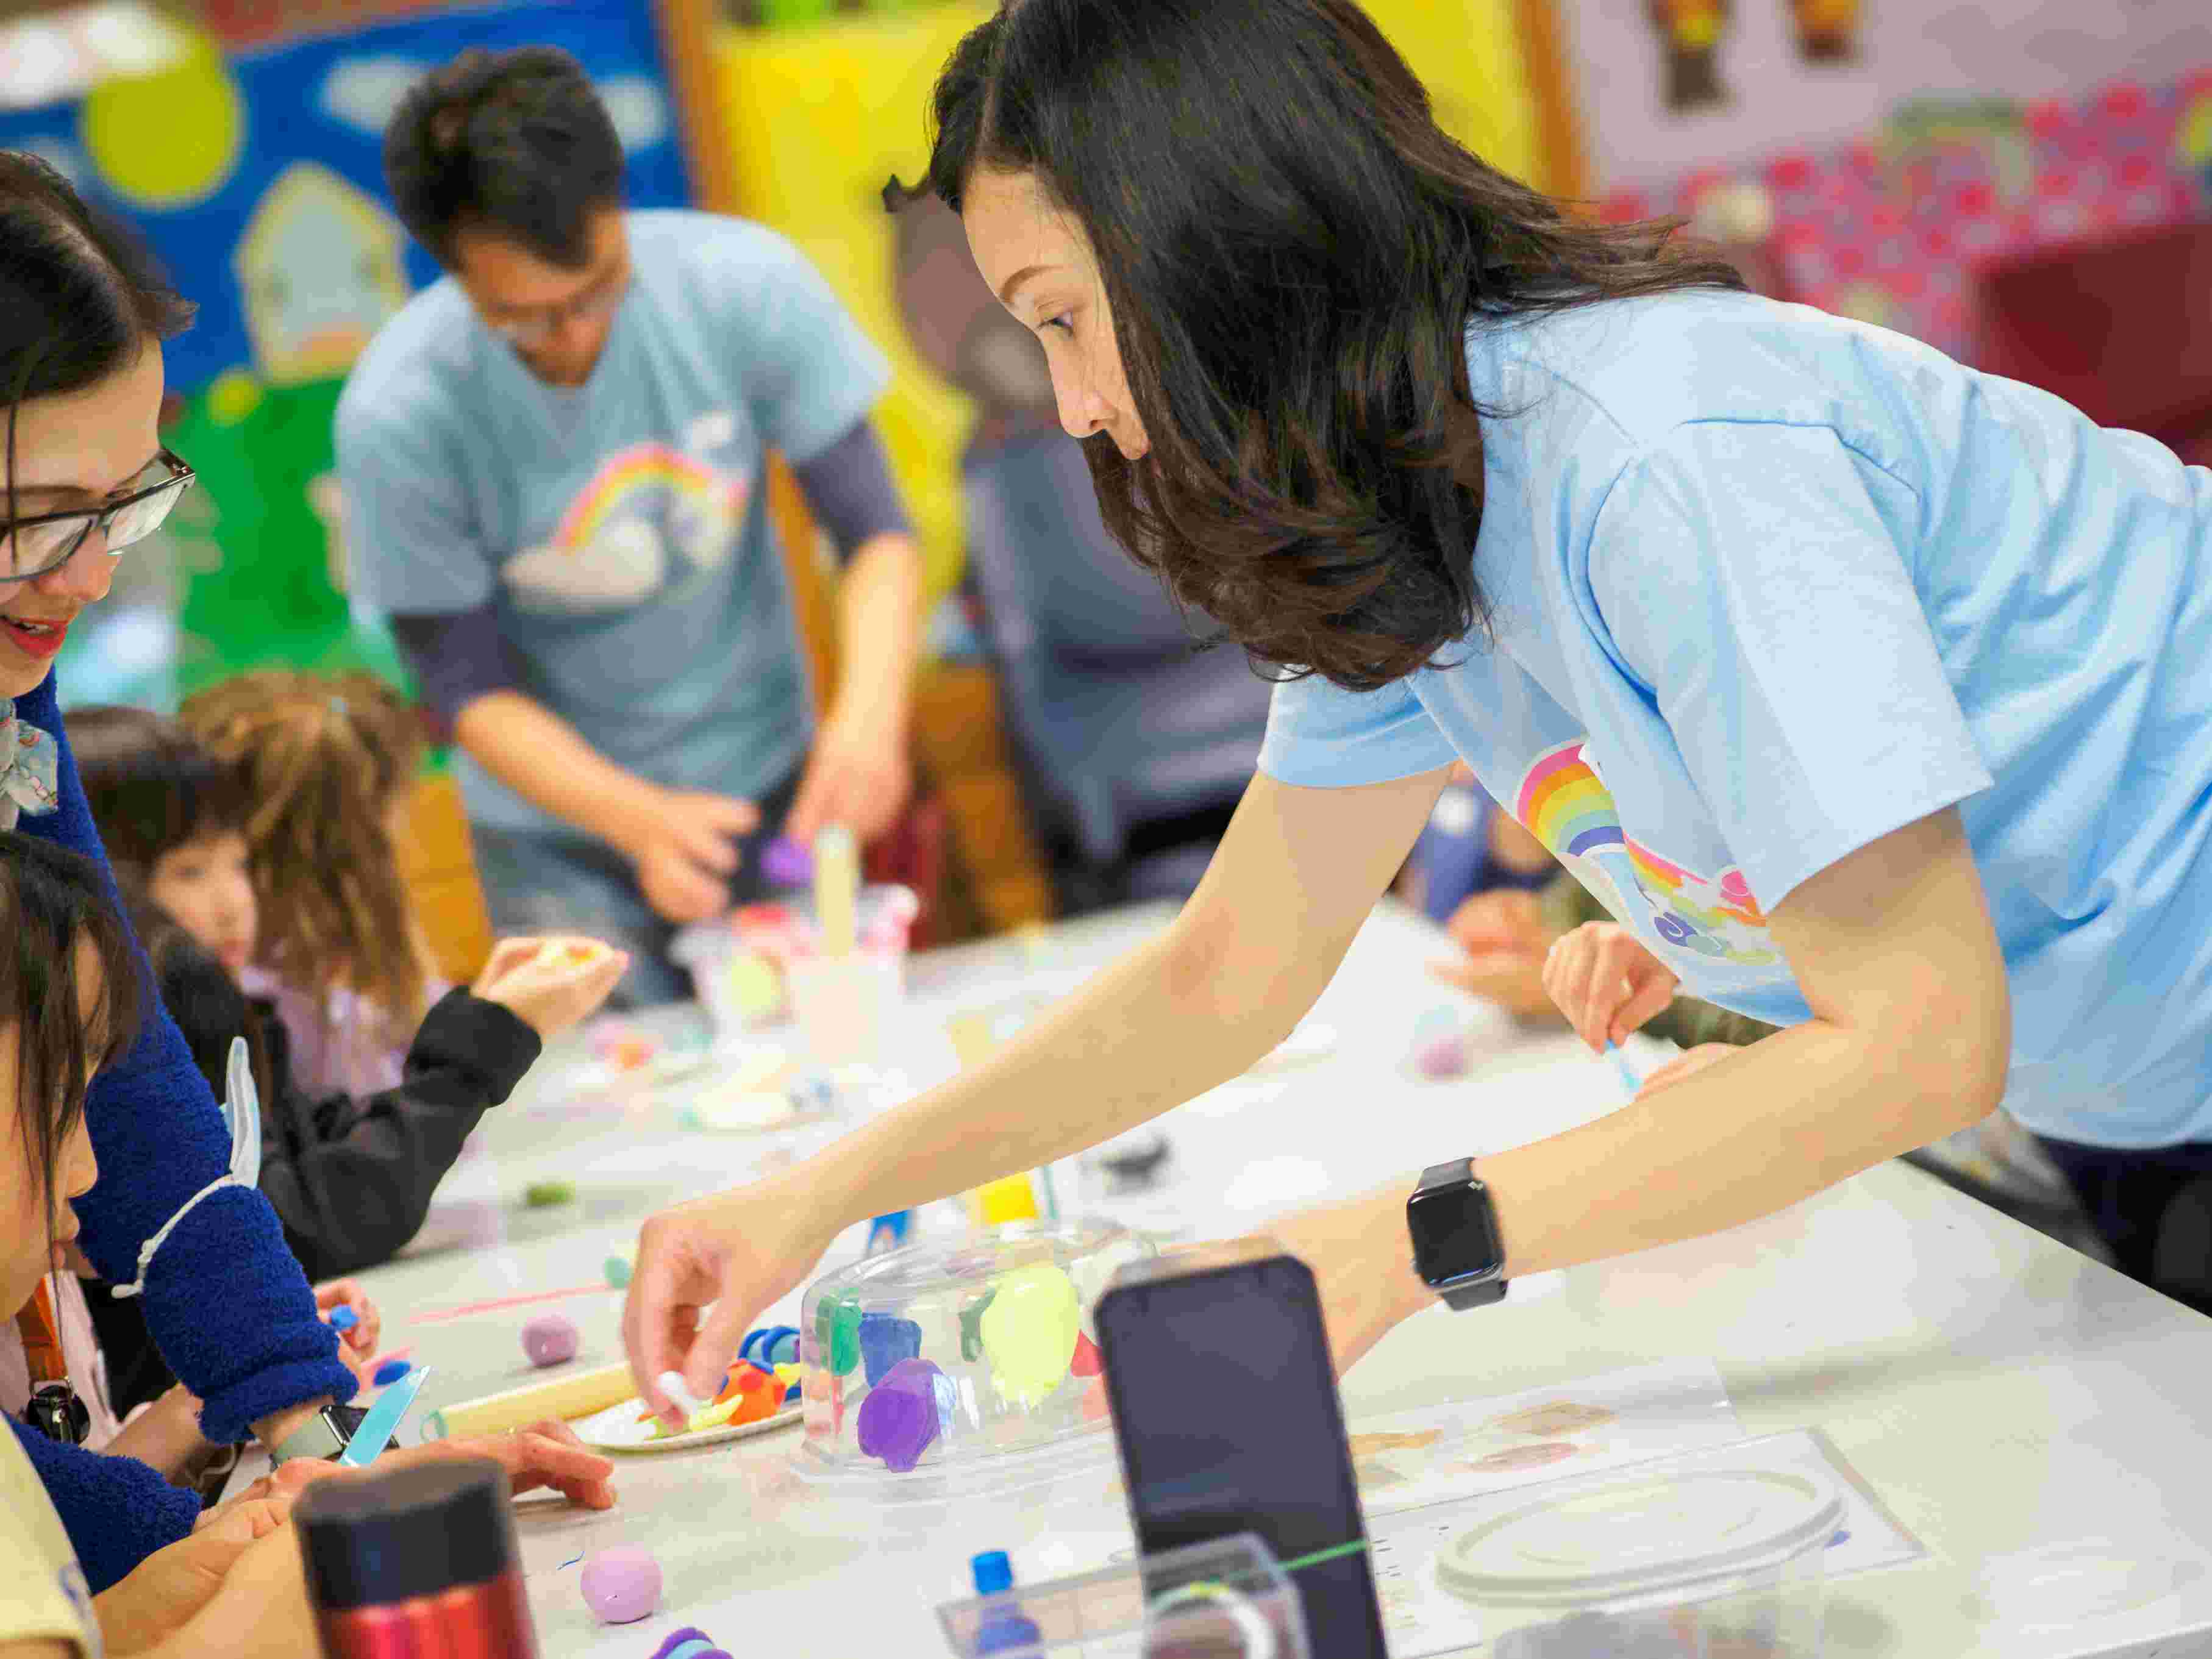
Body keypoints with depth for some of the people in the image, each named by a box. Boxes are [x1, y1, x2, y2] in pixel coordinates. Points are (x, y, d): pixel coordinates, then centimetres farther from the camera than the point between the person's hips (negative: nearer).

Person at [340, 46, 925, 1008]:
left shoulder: (744, 283, -19)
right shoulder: (396, 420, -22)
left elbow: (876, 531, -13)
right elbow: (470, 689, -15)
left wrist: (869, 711, -31)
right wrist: (641, 820, -30)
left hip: (767, 783, 2)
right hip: (562, 833, -2)